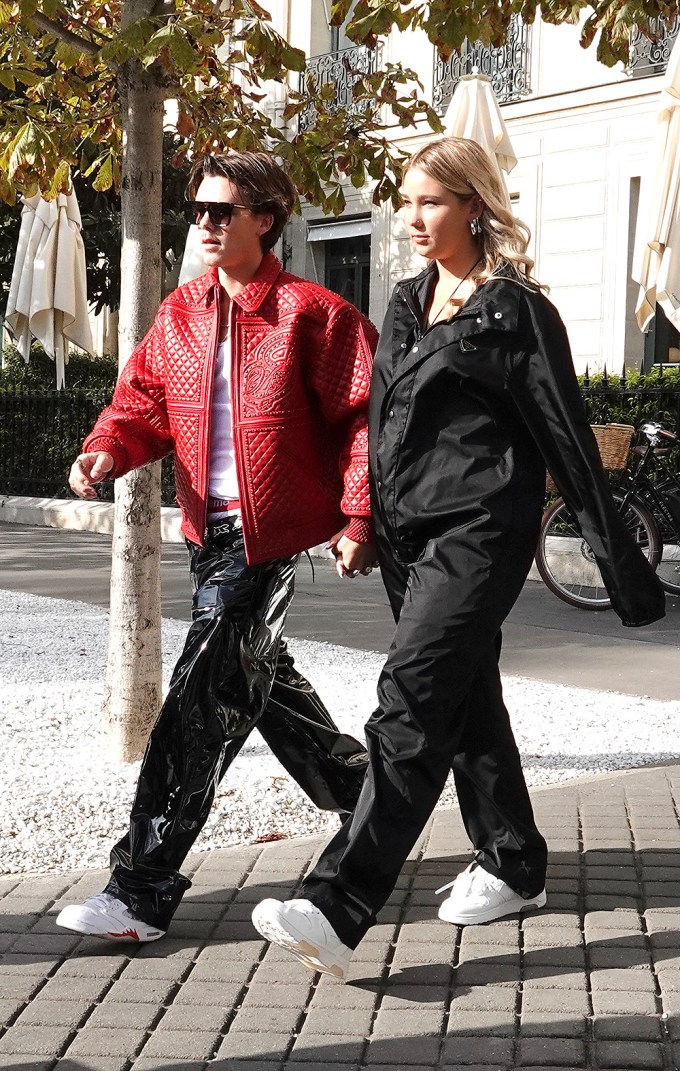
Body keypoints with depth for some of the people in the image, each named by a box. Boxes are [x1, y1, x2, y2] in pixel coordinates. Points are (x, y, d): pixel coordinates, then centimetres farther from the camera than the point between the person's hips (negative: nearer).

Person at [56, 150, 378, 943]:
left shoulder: (310, 314, -10)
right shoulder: (180, 314, 10)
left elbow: (365, 415, -9)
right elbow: (145, 400, 9)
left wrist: (358, 519, -13)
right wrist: (106, 449, -12)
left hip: (272, 535, -8)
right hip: (210, 530, 8)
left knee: (201, 705, -10)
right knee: (259, 680, 20)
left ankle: (141, 893, -6)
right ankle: (362, 798, 43)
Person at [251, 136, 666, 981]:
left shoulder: (515, 308, -5)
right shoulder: (406, 308, 16)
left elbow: (566, 436, -6)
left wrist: (619, 558, -6)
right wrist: (366, 526, 16)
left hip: (479, 532, -8)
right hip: (411, 533, 8)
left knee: (412, 702, -17)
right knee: (464, 700, 16)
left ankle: (338, 909, -23)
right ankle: (513, 865, 32)